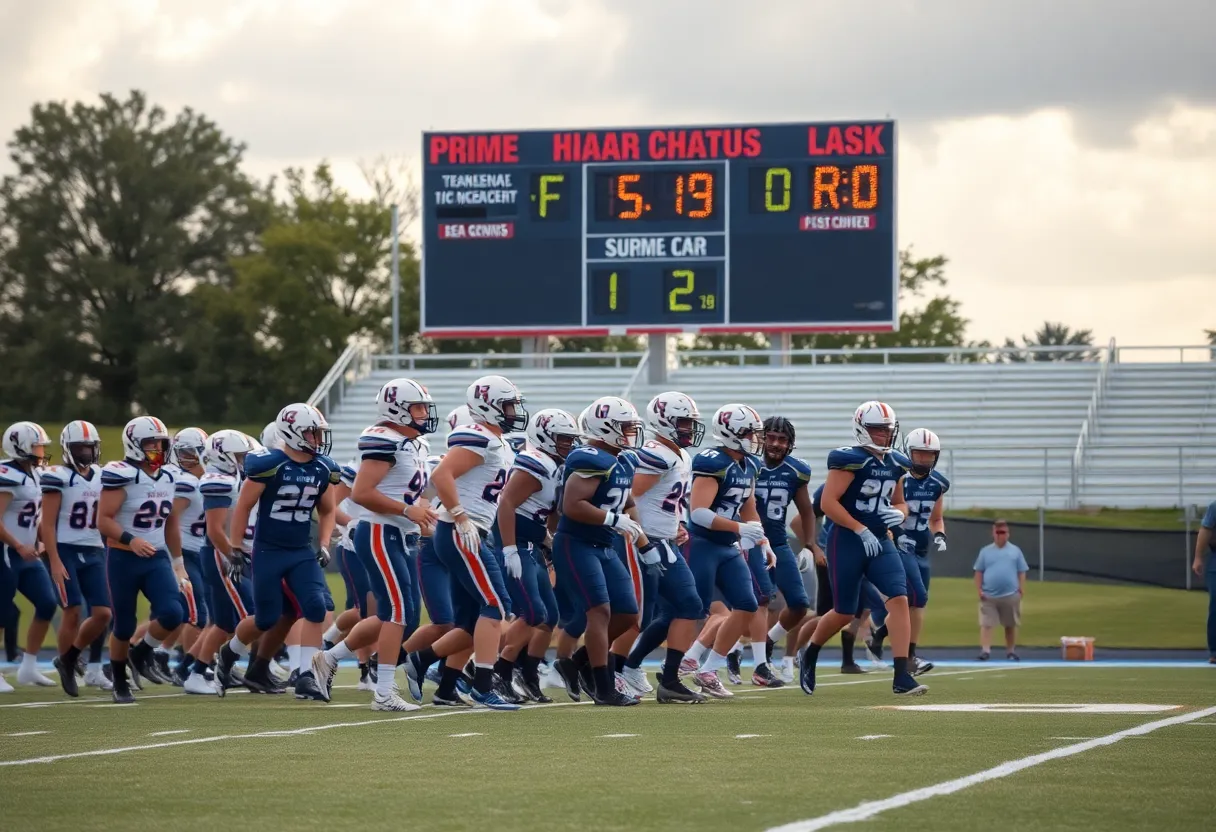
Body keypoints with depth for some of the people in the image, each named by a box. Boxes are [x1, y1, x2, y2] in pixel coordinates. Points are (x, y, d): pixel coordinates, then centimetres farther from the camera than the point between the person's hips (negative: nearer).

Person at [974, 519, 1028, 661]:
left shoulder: (1015, 551, 7)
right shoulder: (985, 552, 7)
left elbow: (1021, 573, 8)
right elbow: (979, 572, 8)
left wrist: (1021, 590, -2)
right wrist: (979, 590, -2)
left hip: (1011, 595, 1)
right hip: (989, 595, 0)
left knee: (1011, 625, 8)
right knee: (986, 623, -11)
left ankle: (1010, 651, 19)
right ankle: (985, 650, -15)